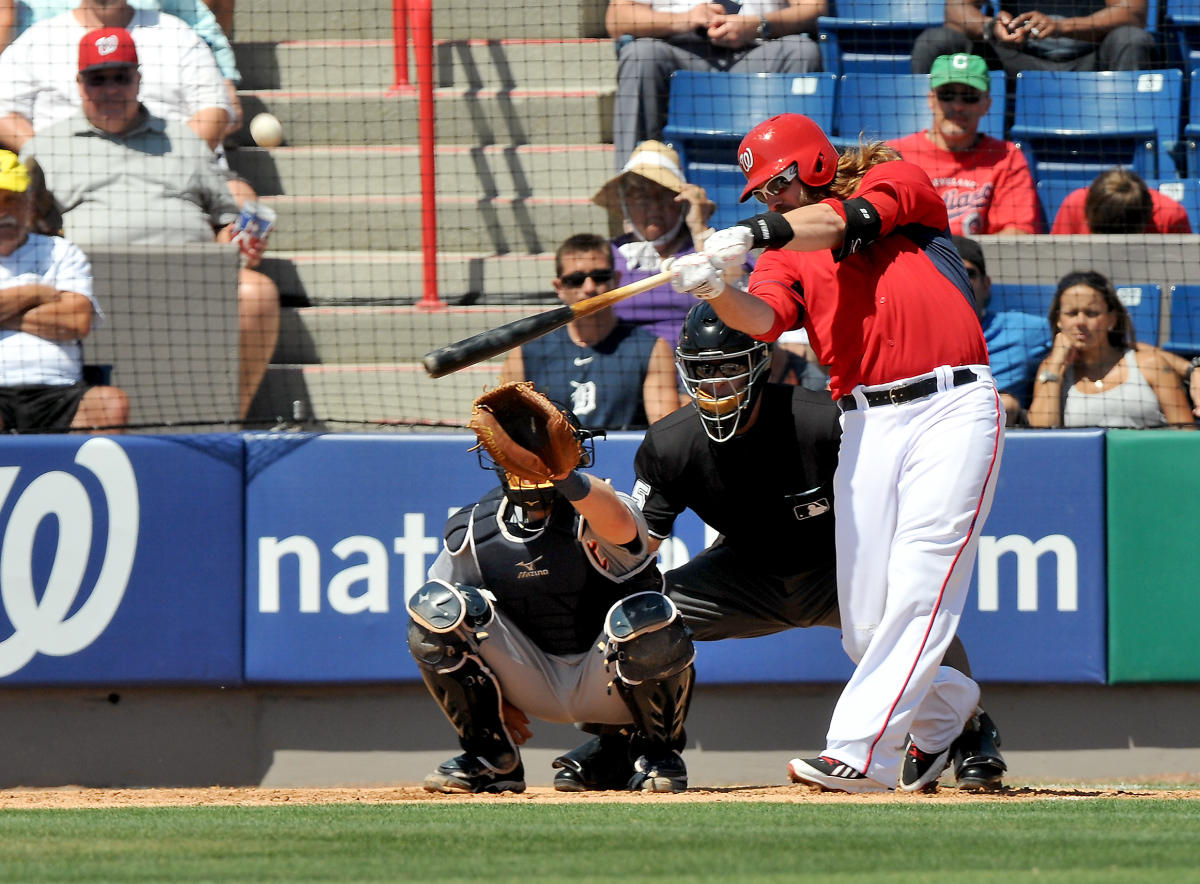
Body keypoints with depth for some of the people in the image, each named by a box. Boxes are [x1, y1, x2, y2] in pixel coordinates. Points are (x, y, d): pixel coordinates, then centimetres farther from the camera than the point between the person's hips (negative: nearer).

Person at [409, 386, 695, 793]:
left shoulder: (594, 515, -20)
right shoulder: (471, 534, -6)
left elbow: (617, 524, -48)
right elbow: (440, 623, 5)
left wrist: (562, 475, -68)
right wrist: (495, 698, -1)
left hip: (607, 684, -3)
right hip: (532, 687, 3)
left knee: (648, 617, -35)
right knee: (435, 606, -17)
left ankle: (657, 755, -5)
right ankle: (490, 758, 0)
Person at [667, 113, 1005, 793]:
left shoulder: (900, 182, 9)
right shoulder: (786, 258, 16)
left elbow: (846, 219, -13)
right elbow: (763, 318, -5)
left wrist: (752, 235, -26)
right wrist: (716, 290, -27)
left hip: (954, 409, -5)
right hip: (867, 424, 5)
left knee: (917, 593, -17)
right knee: (865, 630, 0)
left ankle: (859, 751, -23)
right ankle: (944, 706, 29)